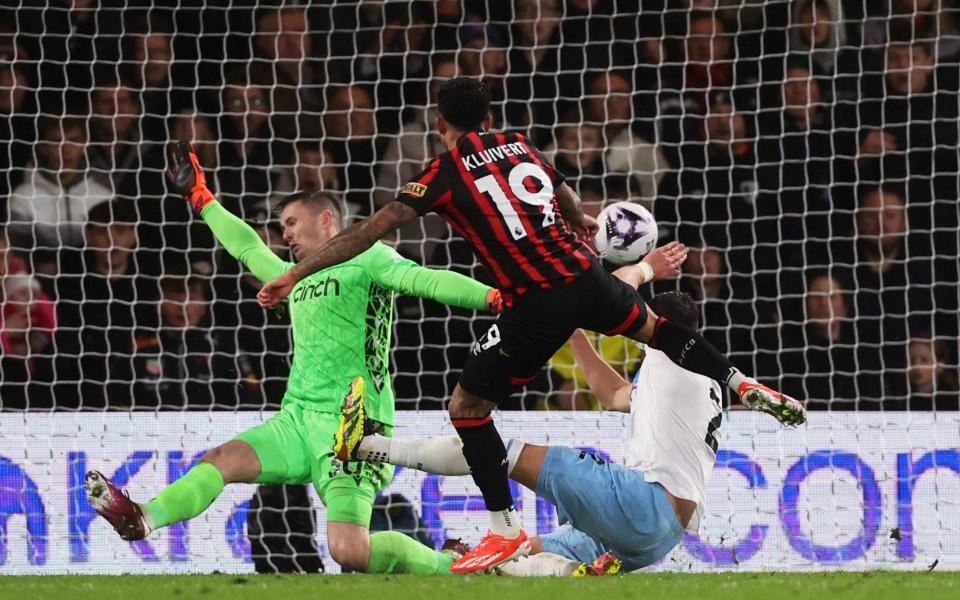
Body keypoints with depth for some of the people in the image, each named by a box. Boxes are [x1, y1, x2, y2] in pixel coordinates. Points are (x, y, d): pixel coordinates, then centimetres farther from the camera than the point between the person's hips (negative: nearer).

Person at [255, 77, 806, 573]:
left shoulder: (446, 172, -1)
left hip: (537, 306, -5)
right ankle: (744, 386, 37)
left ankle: (508, 532, 7)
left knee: (467, 406, 8)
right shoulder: (521, 145, 15)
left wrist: (296, 274, -4)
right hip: (586, 276, 5)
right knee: (652, 327, 35)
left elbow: (373, 229, -7)